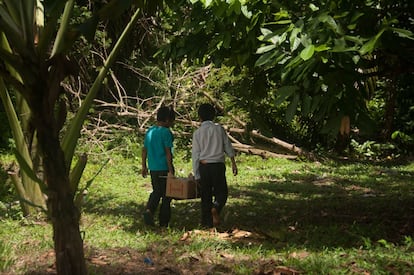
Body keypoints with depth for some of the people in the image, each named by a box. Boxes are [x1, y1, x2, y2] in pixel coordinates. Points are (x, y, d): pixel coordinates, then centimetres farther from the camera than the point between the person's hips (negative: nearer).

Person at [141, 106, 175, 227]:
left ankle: (149, 210, -5)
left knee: (156, 191, 19)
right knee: (166, 194, 5)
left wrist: (144, 166, 20)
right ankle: (164, 222, 10)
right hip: (164, 168, -6)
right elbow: (168, 152, -16)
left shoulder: (149, 131, 9)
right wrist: (170, 170, -14)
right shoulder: (166, 132, -13)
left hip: (153, 168, 6)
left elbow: (144, 150, 13)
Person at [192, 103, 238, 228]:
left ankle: (207, 222, 9)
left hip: (203, 166, 1)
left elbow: (195, 155, -1)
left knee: (205, 195, 9)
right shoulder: (219, 128, 2)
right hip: (218, 165, -1)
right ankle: (216, 208, -19)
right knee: (221, 192, 10)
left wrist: (196, 174, 3)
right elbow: (228, 146, 7)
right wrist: (233, 163, 17)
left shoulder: (197, 132, 0)